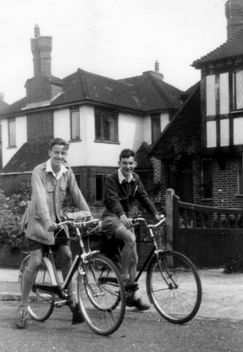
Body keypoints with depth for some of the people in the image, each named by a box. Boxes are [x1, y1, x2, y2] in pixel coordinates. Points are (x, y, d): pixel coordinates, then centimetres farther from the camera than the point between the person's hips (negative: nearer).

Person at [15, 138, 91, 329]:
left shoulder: (67, 172, -1)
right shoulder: (39, 172, -19)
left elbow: (77, 195, -2)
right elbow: (40, 198, -31)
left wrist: (89, 215, -13)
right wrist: (46, 220, -44)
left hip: (57, 220, 5)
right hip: (39, 221, -5)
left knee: (67, 255, -5)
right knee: (35, 261, -9)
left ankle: (70, 297, 11)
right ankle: (23, 306, 2)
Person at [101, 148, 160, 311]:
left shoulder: (135, 179, 6)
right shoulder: (111, 179, -15)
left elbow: (144, 197, 1)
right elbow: (113, 200, -28)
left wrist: (156, 214, -14)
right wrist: (122, 216, -46)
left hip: (126, 218, 7)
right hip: (111, 218, -7)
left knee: (134, 258, 3)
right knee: (131, 238, -34)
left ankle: (134, 296, 12)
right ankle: (125, 277, -22)